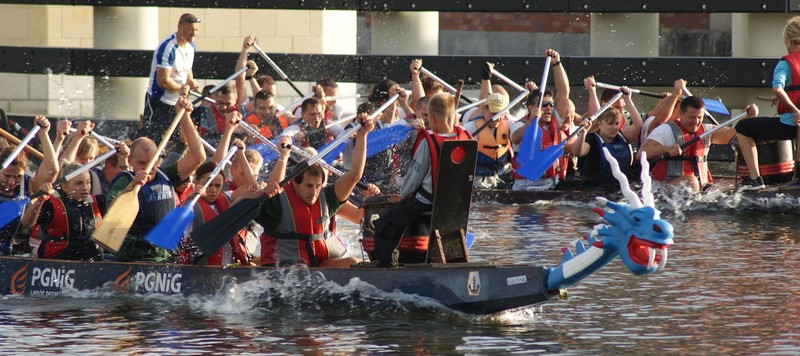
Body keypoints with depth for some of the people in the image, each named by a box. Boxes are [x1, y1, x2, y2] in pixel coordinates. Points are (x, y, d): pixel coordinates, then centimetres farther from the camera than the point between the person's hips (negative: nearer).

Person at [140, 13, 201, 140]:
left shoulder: (190, 45, 3)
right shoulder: (168, 48, -25)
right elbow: (163, 81, -27)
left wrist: (191, 81, 0)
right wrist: (181, 88, -14)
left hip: (178, 102, 8)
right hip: (158, 102, -8)